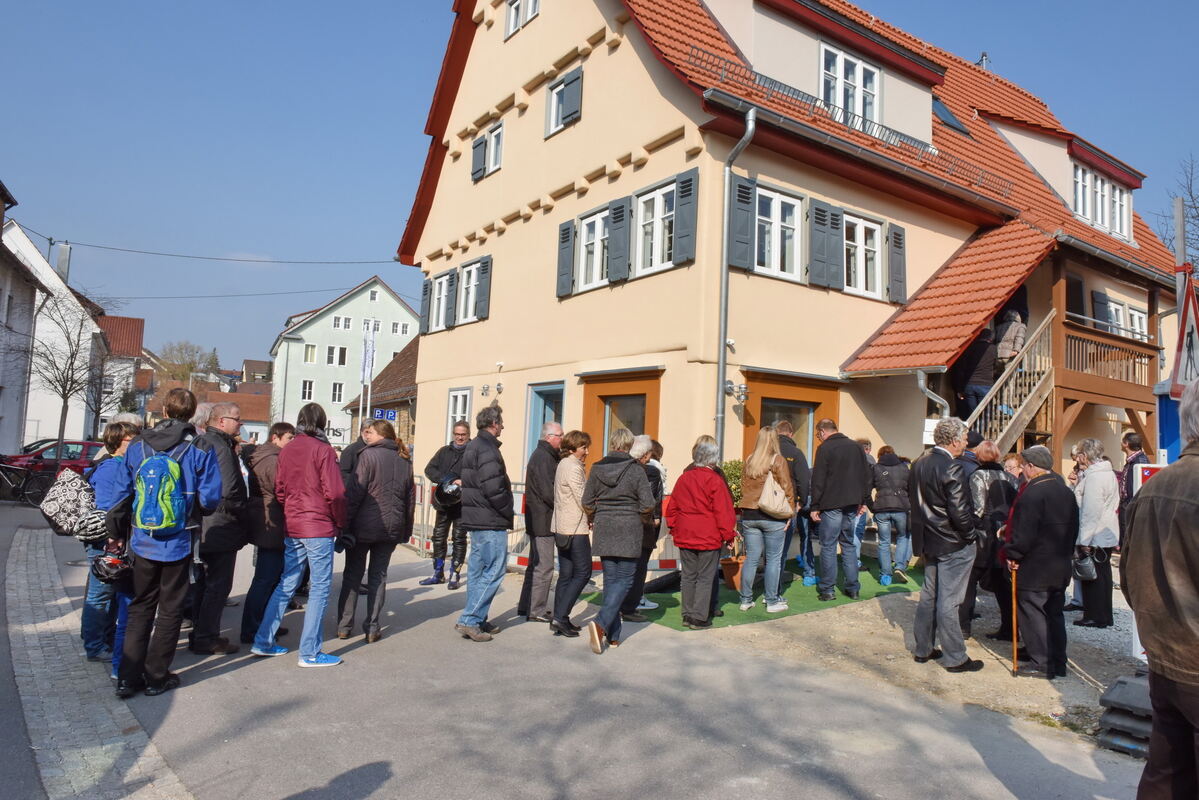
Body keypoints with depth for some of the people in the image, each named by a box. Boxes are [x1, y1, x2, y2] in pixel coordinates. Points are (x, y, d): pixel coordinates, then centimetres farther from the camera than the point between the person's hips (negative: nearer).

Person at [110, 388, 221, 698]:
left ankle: (128, 678, 18)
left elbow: (121, 494, 2)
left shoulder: (137, 446, -1)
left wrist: (116, 534, 15)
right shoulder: (199, 449, -10)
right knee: (170, 610, 11)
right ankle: (156, 677, 18)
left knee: (140, 608, 16)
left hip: (142, 542, 3)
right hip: (178, 543, -3)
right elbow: (210, 498, -12)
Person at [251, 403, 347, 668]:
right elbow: (335, 492, -15)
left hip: (292, 527, 7)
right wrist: (340, 523, -2)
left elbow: (279, 489, 10)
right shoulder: (322, 449, -12)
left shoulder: (286, 450, 6)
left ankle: (263, 642, 23)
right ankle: (310, 653, 6)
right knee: (320, 588, 1)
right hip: (319, 529, -7)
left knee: (286, 584, 18)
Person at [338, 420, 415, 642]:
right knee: (379, 576, 11)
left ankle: (344, 626, 13)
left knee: (352, 574, 9)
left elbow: (356, 491, -12)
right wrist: (407, 529, 17)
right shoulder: (405, 461, 9)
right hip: (392, 528, 4)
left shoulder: (368, 455, -8)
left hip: (363, 525, -4)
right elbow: (411, 497, 11)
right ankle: (372, 628, 10)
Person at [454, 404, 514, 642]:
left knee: (477, 569, 14)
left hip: (475, 519, 10)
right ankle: (469, 620, -4)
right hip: (491, 521, -10)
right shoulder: (488, 449, -16)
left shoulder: (473, 446, 15)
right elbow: (493, 488, -24)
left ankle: (477, 620, 22)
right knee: (494, 571, -5)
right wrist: (509, 513, -9)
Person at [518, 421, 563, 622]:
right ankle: (536, 611, 2)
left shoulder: (542, 455, 16)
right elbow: (548, 492, -23)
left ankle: (526, 606, 27)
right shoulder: (543, 458, -17)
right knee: (544, 567, -4)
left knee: (536, 565, 18)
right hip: (543, 520, -11)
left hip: (537, 520, 11)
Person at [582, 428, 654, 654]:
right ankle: (601, 622, -17)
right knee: (624, 579, 3)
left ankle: (613, 635, 16)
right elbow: (647, 504, -9)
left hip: (603, 530, 4)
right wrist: (643, 519, 12)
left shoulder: (597, 468, 1)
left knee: (610, 578, 12)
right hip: (628, 531, -4)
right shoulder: (636, 470, -8)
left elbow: (587, 502, 4)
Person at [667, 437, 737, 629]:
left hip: (684, 536, 6)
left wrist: (674, 528, 22)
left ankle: (687, 614, 20)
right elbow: (723, 511, -11)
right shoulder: (715, 480, -12)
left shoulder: (683, 478, 6)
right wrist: (728, 535, -2)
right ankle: (699, 618, 5)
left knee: (688, 575, 13)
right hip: (709, 537, -5)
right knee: (705, 577, 3)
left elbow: (672, 507, 13)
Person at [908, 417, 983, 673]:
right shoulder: (952, 468, -21)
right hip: (953, 545, -8)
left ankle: (923, 649, 27)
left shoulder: (919, 464, 4)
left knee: (928, 596, 16)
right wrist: (971, 535, -5)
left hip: (928, 541, 8)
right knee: (948, 602, 0)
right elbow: (959, 512, -22)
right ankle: (955, 658, 13)